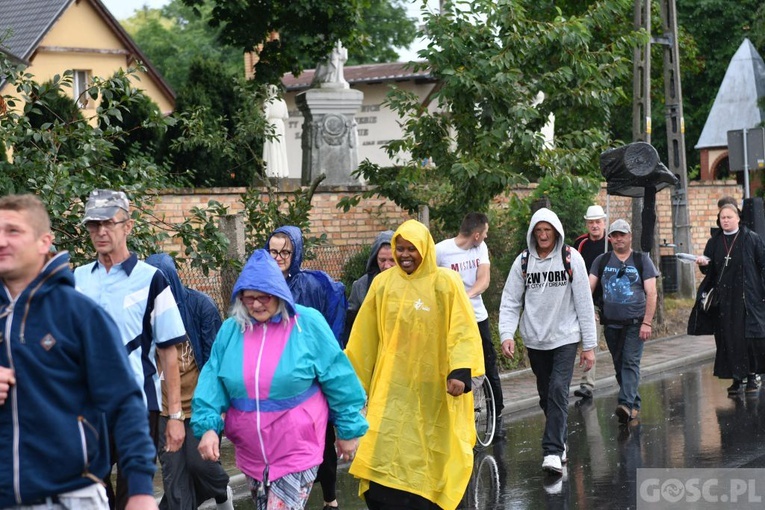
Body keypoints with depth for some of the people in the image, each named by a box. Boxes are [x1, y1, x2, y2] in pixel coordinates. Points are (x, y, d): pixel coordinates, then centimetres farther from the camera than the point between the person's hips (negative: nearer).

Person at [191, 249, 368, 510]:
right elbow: (212, 381, 2)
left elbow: (338, 379, -2)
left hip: (297, 449, -4)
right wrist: (208, 426, -13)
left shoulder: (308, 324, -8)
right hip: (251, 450, 5)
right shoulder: (230, 330, 3)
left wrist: (349, 429, 1)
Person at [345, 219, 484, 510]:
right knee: (384, 462, -6)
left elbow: (463, 331, -11)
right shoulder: (383, 283, 4)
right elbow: (364, 338, 9)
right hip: (392, 388, 2)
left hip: (434, 389, -2)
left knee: (429, 460, 8)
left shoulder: (446, 283, -5)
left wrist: (461, 372, -25)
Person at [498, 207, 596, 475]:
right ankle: (560, 443, 28)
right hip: (535, 339, 3)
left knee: (558, 391, -15)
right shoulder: (523, 261, 1)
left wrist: (589, 345, -4)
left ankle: (553, 452, -17)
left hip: (565, 337, -3)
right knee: (546, 395, 11)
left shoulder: (571, 258, -4)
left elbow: (584, 302, -3)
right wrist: (506, 334, -16)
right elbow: (510, 302, 1)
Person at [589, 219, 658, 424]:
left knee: (631, 363, -14)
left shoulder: (642, 260, 2)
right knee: (619, 365, 9)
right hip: (611, 322, 4)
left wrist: (647, 322, -11)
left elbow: (651, 293, -2)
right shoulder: (601, 261, 9)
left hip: (635, 322, -4)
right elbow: (589, 287, 4)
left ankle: (626, 404, -25)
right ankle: (635, 404, 22)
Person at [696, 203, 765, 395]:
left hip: (748, 298, -3)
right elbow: (708, 271, 13)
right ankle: (736, 379, 7)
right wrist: (703, 263, -10)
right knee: (728, 338, 0)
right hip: (724, 299, 3)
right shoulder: (714, 242, 9)